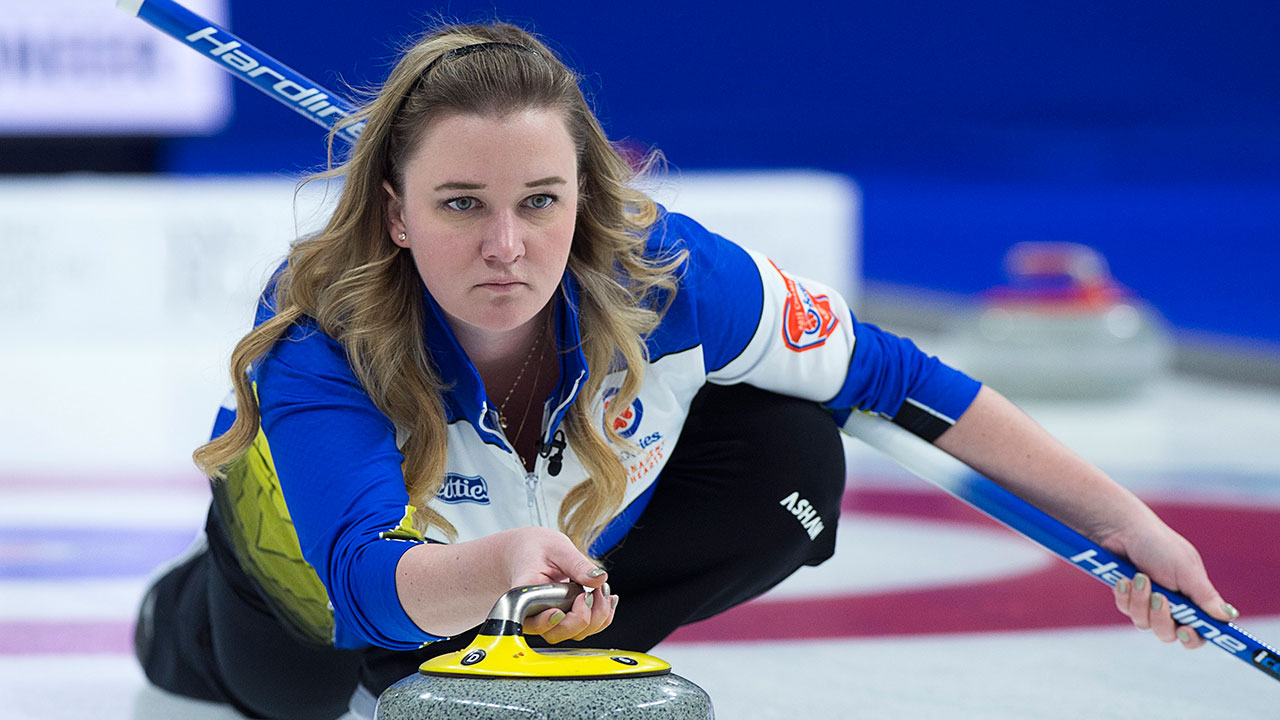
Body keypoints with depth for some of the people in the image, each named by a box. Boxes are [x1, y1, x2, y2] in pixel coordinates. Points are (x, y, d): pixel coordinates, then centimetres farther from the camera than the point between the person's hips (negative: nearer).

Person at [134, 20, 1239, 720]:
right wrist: (493, 566, -77)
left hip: (575, 530, 0)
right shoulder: (318, 337, -40)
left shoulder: (667, 278, -33)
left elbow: (892, 375, -21)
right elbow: (368, 580, -54)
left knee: (791, 459, -22)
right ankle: (192, 617, 11)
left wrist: (1122, 521, -19)